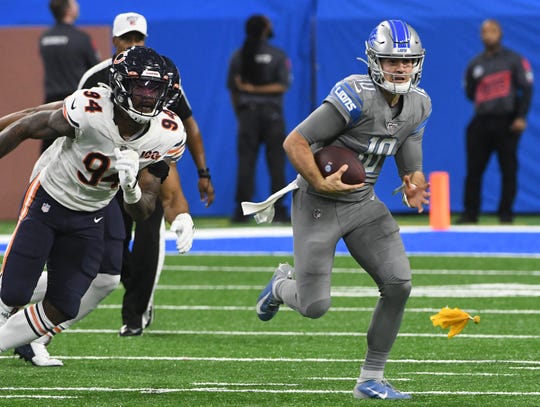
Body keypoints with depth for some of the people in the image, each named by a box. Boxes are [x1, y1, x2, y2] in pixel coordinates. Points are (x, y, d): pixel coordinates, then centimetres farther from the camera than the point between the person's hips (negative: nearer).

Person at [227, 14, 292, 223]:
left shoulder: (238, 56, 5)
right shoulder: (278, 55, -1)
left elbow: (232, 88, 5)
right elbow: (284, 85, -9)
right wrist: (263, 89, -7)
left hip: (246, 112, 2)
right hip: (272, 113, -2)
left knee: (245, 161, 1)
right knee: (276, 161, 1)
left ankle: (242, 210, -5)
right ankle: (278, 210, -1)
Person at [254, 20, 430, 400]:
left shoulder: (418, 104, -2)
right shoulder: (356, 96, -26)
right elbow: (295, 142, -22)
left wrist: (413, 182, -4)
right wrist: (320, 184, -28)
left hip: (363, 203, 6)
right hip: (319, 206, -6)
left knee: (398, 285, -10)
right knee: (315, 307, -5)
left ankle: (371, 379, 3)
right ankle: (283, 284, 34)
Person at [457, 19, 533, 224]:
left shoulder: (514, 60, 2)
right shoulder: (475, 64, 13)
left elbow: (526, 89, -3)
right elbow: (470, 93, 19)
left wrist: (521, 116, -12)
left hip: (506, 122, -3)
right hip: (481, 122, 3)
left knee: (509, 169, -2)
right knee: (473, 169, 0)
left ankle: (506, 213, 6)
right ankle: (470, 213, 6)